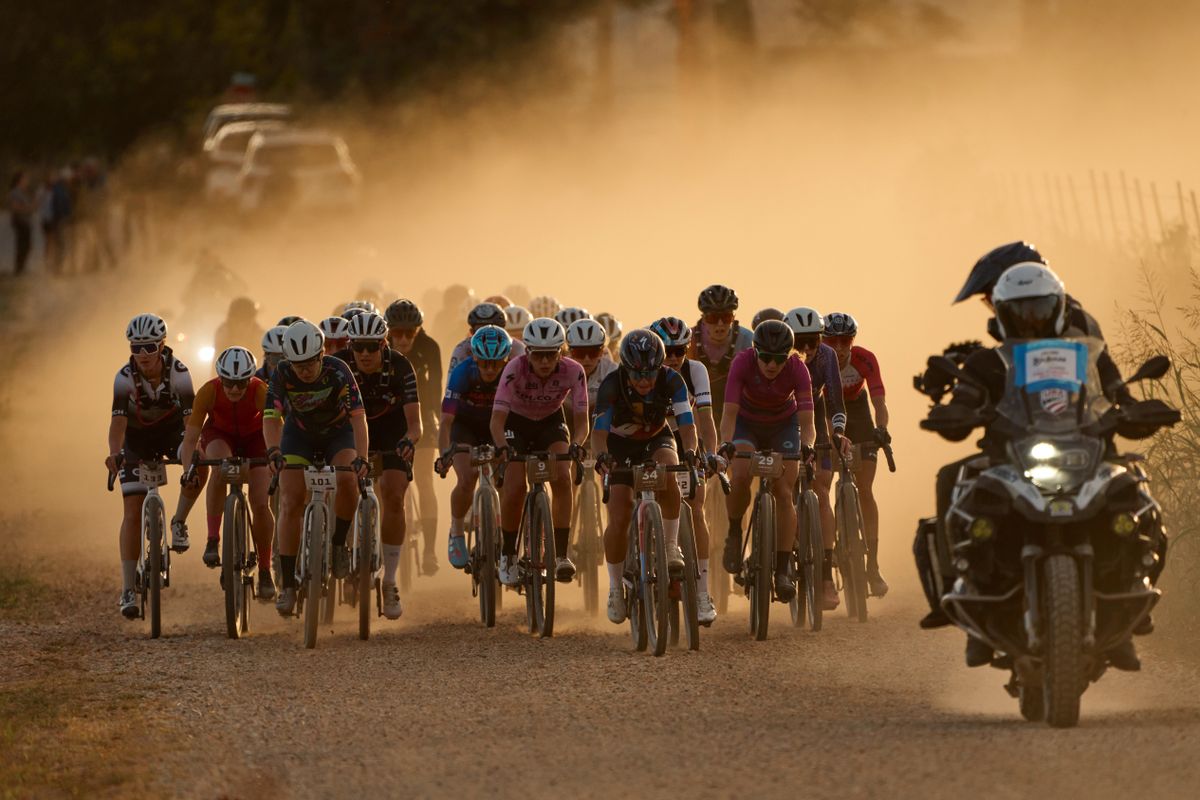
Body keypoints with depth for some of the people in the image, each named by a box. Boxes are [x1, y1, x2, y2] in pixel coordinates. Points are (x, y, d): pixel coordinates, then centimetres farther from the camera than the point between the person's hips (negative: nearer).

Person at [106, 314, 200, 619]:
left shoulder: (178, 372, -26)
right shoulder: (126, 377, -25)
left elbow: (190, 417, -31)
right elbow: (118, 420, -34)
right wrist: (114, 453, -53)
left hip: (171, 430, 0)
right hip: (137, 438, 0)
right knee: (133, 511, -10)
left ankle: (179, 522, -7)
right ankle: (128, 590, -8)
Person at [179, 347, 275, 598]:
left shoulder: (261, 392, -34)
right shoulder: (208, 392, -32)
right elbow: (191, 436, -33)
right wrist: (188, 469, -49)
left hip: (254, 438, 0)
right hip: (220, 434, 0)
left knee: (261, 504, -11)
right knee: (220, 468, -36)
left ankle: (265, 571, 7)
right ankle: (213, 540, -28)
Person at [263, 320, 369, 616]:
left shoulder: (338, 371, -30)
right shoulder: (282, 375, -26)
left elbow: (358, 417, -36)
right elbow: (271, 417, -31)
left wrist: (360, 458, -50)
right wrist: (273, 452, -51)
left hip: (338, 433, -1)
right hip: (299, 434, 1)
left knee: (347, 480, -31)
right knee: (290, 503, -13)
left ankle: (339, 544, -7)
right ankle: (287, 586, -10)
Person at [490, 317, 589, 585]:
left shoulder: (573, 372, -27)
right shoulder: (515, 370, -32)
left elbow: (582, 420, -25)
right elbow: (497, 418, -35)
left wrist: (576, 444, -47)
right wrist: (501, 446, -55)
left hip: (551, 423, 1)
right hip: (516, 423, -1)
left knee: (562, 478, -24)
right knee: (515, 487, -18)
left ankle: (561, 555, -19)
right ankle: (507, 555, 4)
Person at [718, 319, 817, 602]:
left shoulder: (797, 369, -29)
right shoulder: (742, 363, -31)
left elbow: (806, 420, -32)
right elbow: (729, 413, -35)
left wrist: (807, 445, -53)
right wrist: (726, 444, -53)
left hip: (784, 425, 1)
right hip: (747, 423, 0)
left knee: (783, 492, -14)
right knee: (741, 476, -28)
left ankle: (782, 570, -9)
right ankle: (734, 534, -1)